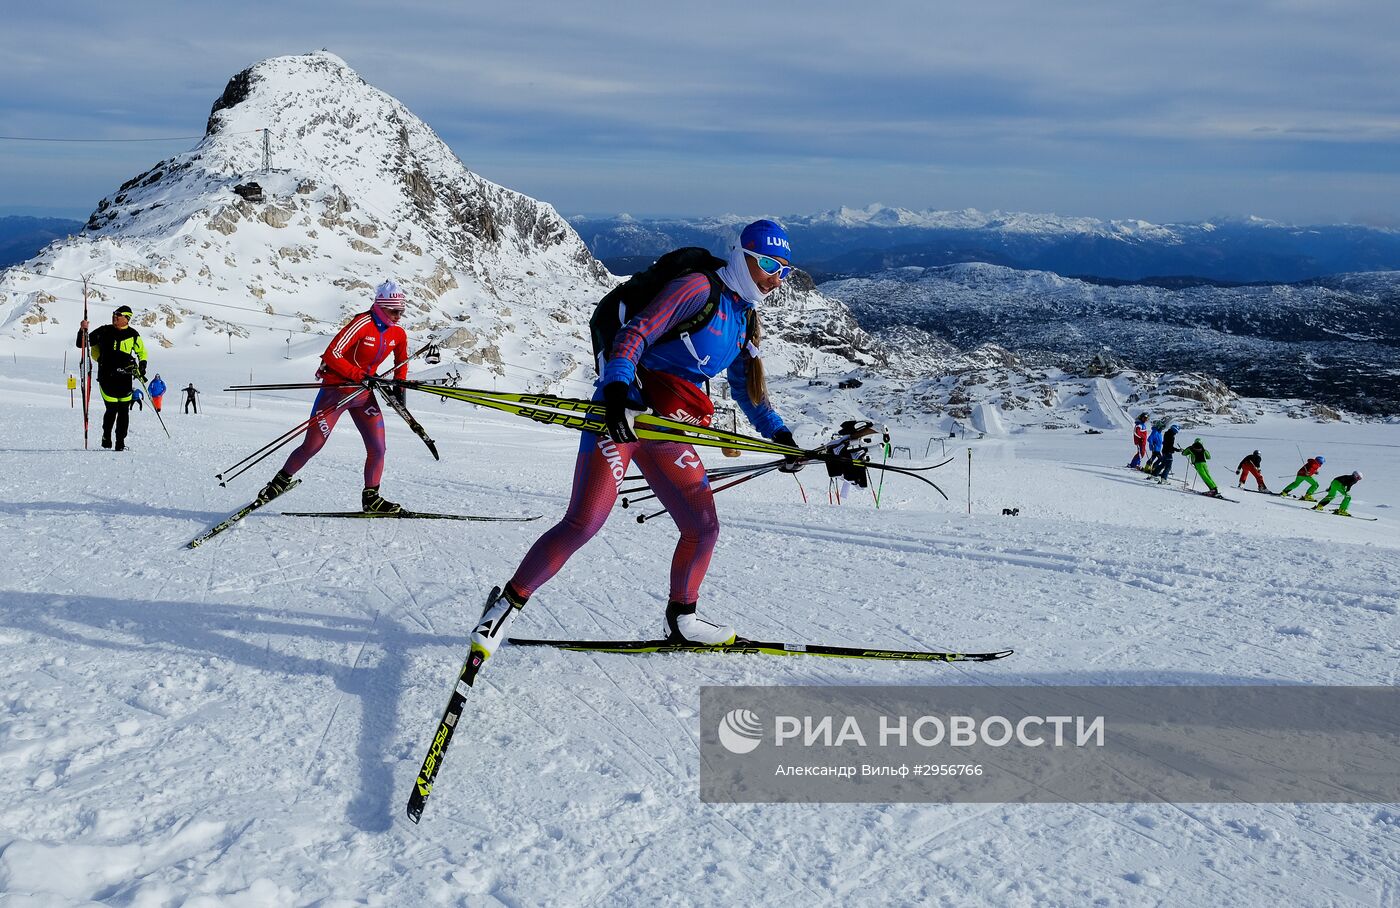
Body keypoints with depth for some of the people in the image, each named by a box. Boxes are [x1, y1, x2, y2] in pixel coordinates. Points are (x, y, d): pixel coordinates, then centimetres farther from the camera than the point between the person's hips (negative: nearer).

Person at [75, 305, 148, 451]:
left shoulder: (132, 334, 7)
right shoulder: (104, 331, 6)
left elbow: (142, 352, 22)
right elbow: (82, 344, 14)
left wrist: (142, 366, 7)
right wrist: (83, 331, -4)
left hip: (124, 377, 1)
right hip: (107, 376, -1)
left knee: (124, 410, -2)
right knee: (111, 409, -7)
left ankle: (120, 441, 5)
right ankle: (106, 437, 16)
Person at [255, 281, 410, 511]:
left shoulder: (398, 334, -2)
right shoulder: (363, 324, -22)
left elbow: (402, 361, 18)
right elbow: (332, 355, -25)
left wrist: (398, 386, 3)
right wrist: (360, 375, -29)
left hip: (364, 393, 6)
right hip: (335, 389, -6)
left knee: (377, 449, -3)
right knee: (312, 446, -2)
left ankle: (371, 498, 11)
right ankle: (281, 481, 19)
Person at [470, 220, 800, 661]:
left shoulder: (745, 319, 15)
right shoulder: (699, 288, -10)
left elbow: (748, 387, 26)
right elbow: (635, 333, -18)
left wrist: (780, 435, 18)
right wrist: (616, 390, -34)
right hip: (622, 414, -8)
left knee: (703, 527, 3)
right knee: (582, 523, -15)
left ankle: (681, 619, 24)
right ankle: (507, 604, 0)